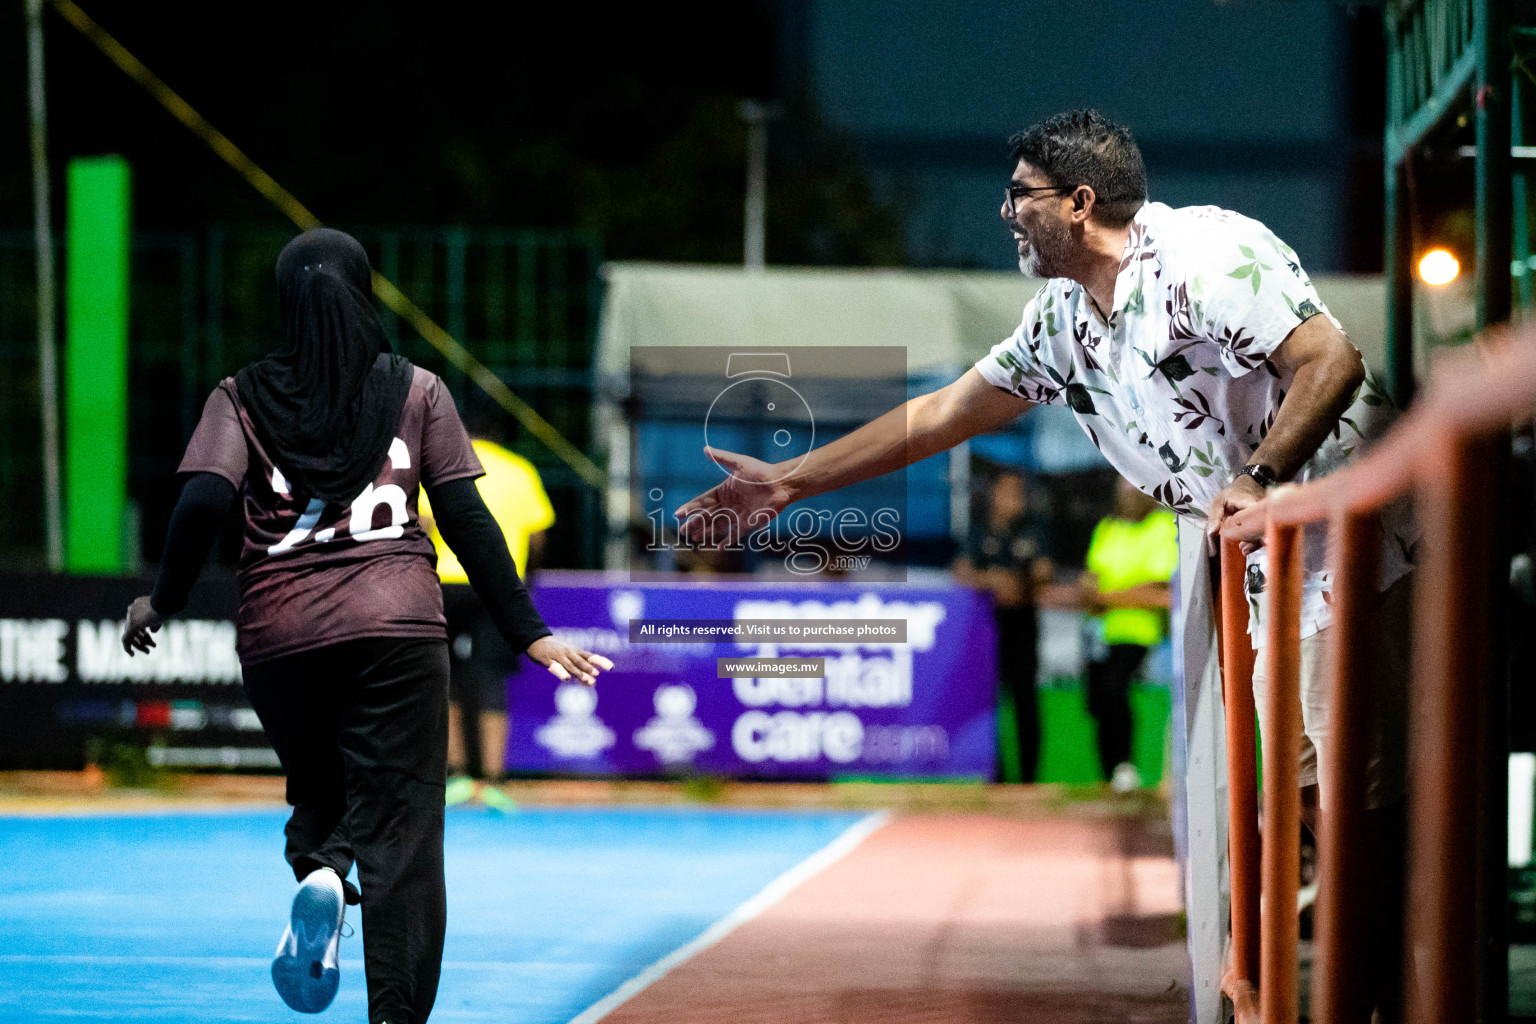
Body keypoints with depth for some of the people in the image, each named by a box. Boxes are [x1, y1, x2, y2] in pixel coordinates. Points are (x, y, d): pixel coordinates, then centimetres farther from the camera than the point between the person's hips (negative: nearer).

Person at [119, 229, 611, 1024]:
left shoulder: (243, 398, 8)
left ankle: (320, 872, -11)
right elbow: (467, 520, 3)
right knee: (399, 829, -1)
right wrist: (527, 634, 4)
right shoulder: (415, 391, 9)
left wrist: (164, 601, 7)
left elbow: (203, 502, -7)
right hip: (395, 625, -1)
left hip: (278, 633, 1)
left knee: (319, 787, 23)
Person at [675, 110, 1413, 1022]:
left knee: (1362, 804, -12)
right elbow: (945, 413, 20)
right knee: (1313, 797, 4)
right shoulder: (1062, 321, 14)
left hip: (1351, 547, -9)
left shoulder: (1204, 255, -14)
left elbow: (1331, 359, -22)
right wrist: (788, 483, 21)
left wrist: (1256, 481, -27)